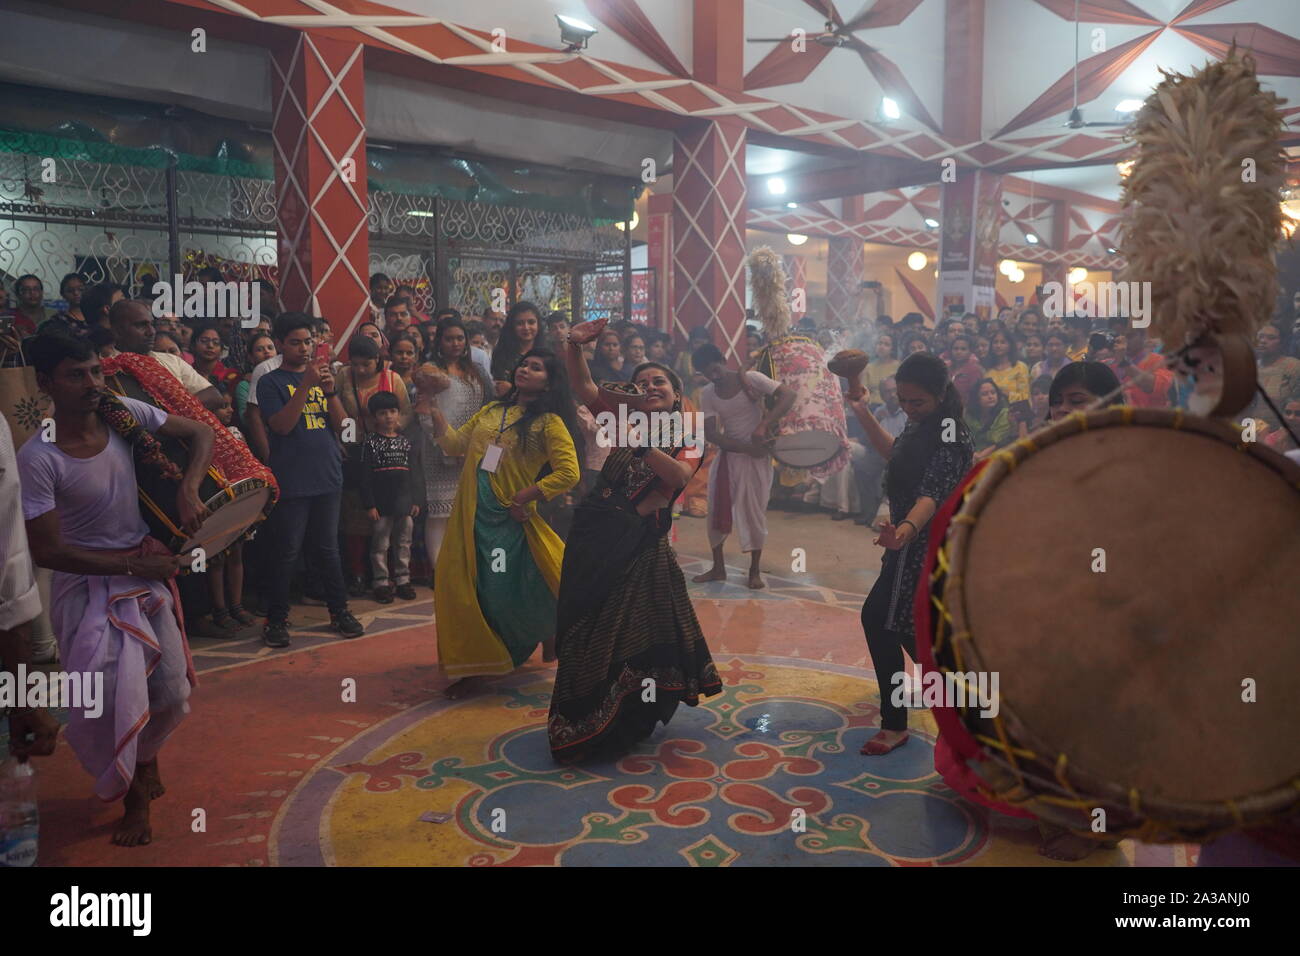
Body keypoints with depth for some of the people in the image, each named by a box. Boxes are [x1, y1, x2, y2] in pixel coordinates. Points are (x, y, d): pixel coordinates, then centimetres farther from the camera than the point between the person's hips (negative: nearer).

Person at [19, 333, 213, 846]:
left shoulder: (125, 413, -10)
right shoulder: (37, 459, -19)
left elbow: (201, 433, 0)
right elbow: (47, 552, -17)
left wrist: (188, 488, -16)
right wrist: (134, 565, -16)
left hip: (147, 569, 4)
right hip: (89, 584, -3)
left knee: (171, 692, 6)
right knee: (110, 698, -12)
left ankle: (146, 757, 41)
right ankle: (134, 794, 18)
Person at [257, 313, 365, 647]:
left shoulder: (321, 375, 13)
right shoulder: (271, 382, -1)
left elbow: (340, 424, 7)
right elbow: (281, 425, -14)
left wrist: (331, 391, -10)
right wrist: (306, 385, -21)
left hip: (327, 478, 4)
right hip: (291, 480, -4)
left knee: (327, 550, 12)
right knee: (286, 553, 0)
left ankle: (339, 611, 21)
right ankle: (276, 619, 10)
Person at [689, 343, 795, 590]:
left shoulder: (751, 378, -14)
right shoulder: (707, 394, -3)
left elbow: (788, 396, -24)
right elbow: (710, 433, -9)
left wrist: (763, 426, -34)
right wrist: (745, 447, -21)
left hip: (756, 455, -4)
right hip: (727, 454, 4)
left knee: (754, 511, 1)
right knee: (716, 509, 6)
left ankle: (754, 571, 15)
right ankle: (718, 568, 21)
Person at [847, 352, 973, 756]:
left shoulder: (949, 436, -24)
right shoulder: (921, 423, 5)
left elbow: (932, 494, -39)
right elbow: (895, 453, 24)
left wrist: (907, 529, -58)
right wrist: (862, 413, 16)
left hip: (924, 545, -10)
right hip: (916, 541, 10)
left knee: (880, 619, -9)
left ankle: (895, 725, 0)